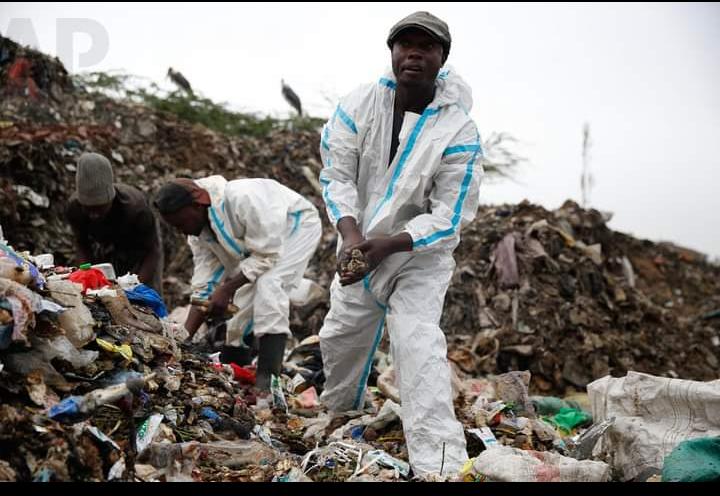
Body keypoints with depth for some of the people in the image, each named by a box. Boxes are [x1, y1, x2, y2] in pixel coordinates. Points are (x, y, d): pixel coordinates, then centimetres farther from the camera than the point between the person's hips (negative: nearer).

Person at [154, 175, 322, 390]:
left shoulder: (242, 198, -38)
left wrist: (227, 289, -35)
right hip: (261, 242, 8)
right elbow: (203, 286, -10)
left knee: (268, 283, -31)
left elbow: (266, 256, -33)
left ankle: (267, 381, -35)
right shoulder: (198, 230, -12)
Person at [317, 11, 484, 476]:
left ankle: (441, 464, -24)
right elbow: (337, 175, -13)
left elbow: (450, 214, -21)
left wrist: (389, 244, -32)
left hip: (421, 252, -4)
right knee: (339, 337, 19)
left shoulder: (458, 130, -22)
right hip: (360, 243, 5)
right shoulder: (360, 105, -13)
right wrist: (350, 233, -31)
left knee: (419, 343, -22)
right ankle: (339, 418, 48)